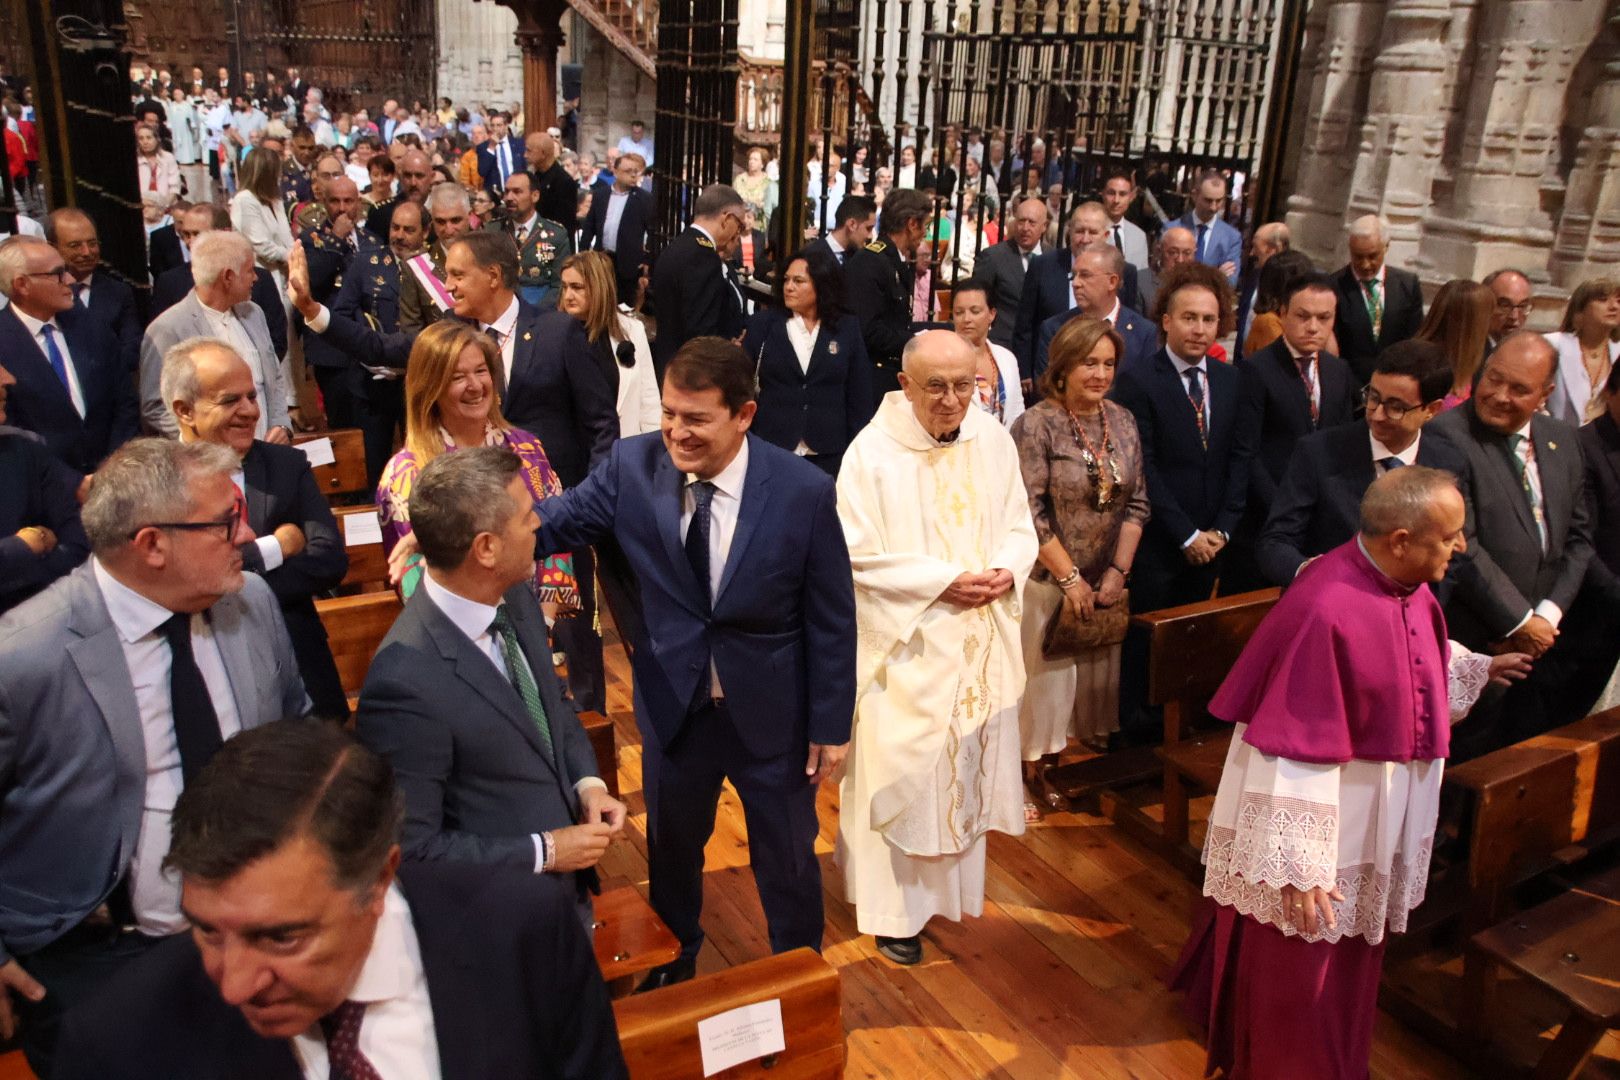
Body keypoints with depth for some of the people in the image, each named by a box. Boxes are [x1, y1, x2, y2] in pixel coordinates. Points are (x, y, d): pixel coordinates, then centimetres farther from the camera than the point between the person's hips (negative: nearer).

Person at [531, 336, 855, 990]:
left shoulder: (804, 491, -20)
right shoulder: (632, 466, -14)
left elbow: (832, 621, -12)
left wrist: (831, 725, -8)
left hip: (771, 710, -2)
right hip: (673, 704, 3)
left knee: (787, 856, 19)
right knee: (670, 846, 25)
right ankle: (673, 967, 54)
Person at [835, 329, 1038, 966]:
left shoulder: (994, 440, -1)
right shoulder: (872, 451, -14)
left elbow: (1019, 527, 8)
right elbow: (858, 555, -15)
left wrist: (1007, 570, -13)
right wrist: (942, 582, -20)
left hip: (979, 643, 5)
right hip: (907, 646, -5)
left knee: (969, 761, 17)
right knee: (901, 771, 4)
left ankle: (955, 884, 38)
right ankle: (894, 908, 20)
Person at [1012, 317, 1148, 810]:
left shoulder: (1123, 421, 5)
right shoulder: (1037, 424, -12)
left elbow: (1137, 503, 6)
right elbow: (1029, 511, -15)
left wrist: (1118, 571, -3)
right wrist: (1071, 577, -15)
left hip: (1105, 582, 5)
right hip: (1048, 579, -5)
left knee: (1098, 676, 11)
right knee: (1045, 675, 2)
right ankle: (1031, 774, 17)